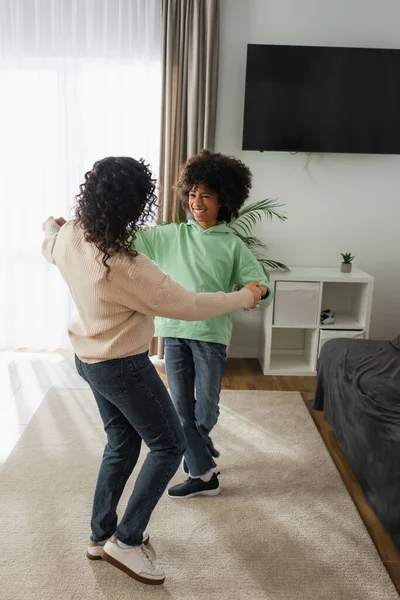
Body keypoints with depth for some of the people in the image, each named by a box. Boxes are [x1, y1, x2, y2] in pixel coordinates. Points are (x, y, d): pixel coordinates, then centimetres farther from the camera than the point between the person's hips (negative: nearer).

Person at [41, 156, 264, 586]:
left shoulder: (70, 237, -8)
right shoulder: (125, 267, -32)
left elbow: (49, 248, 18)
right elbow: (187, 306, -23)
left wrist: (51, 226, 42)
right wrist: (246, 297, -8)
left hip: (90, 358, 9)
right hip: (122, 367, -8)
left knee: (122, 443, 21)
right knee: (169, 445, 7)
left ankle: (101, 536, 33)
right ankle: (126, 540, 15)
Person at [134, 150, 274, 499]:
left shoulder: (233, 246, 1)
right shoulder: (171, 236, 9)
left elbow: (263, 288, -2)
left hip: (211, 334, -2)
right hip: (174, 331, 2)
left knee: (206, 410, 8)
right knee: (181, 406, 6)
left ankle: (195, 454, 39)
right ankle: (204, 474, 22)